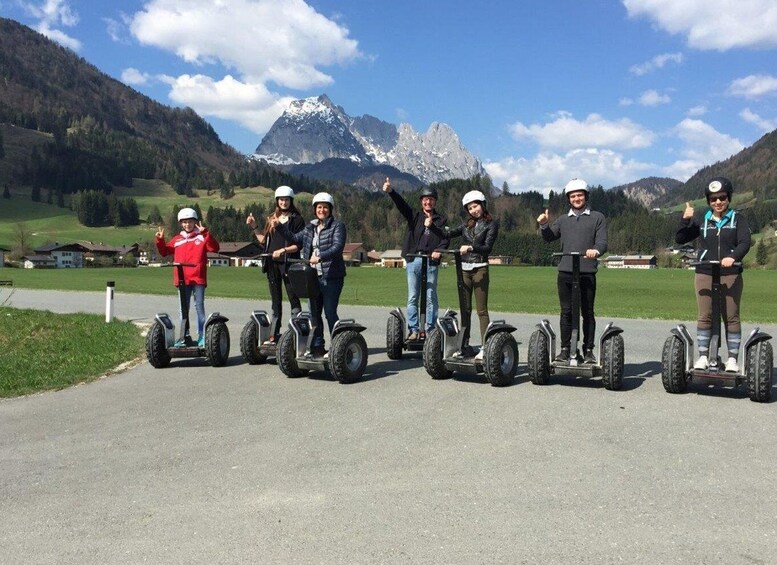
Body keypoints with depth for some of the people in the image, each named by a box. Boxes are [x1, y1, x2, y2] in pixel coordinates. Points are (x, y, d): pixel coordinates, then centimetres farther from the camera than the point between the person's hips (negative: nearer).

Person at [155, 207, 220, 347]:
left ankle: (202, 336, 4)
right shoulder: (177, 239, 12)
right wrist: (160, 240, 1)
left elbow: (215, 248, -12)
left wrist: (205, 233, -21)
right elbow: (164, 252, 16)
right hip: (182, 279, 3)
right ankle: (185, 336, 16)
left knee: (199, 306, -1)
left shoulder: (201, 237, 2)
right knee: (183, 308, 8)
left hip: (198, 278, -3)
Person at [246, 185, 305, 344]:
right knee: (275, 300, 10)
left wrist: (283, 250, -16)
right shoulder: (271, 219, 15)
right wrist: (254, 227, 8)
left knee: (293, 298, -5)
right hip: (272, 264, 5)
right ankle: (274, 336, 14)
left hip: (288, 263, -5)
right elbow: (263, 240, 14)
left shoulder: (297, 219, -1)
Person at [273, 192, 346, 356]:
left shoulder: (337, 226, -3)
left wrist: (320, 257, -31)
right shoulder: (310, 227, 16)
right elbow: (295, 239, 29)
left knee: (330, 312, -7)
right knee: (314, 312, 10)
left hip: (331, 276, -7)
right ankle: (316, 346, 19)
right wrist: (280, 226, 20)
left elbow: (338, 247, -18)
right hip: (313, 276, 7)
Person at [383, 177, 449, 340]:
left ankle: (430, 330, 5)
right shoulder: (415, 216, 13)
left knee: (430, 297, 0)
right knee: (412, 298, 2)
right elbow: (401, 204, -3)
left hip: (431, 261, -1)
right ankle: (414, 329, 7)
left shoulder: (440, 219, 13)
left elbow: (445, 238, 4)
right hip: (413, 260, 1)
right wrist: (391, 191, -21)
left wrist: (439, 250, -17)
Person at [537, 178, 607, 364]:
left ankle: (588, 350, 9)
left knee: (587, 312, 2)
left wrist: (596, 250, -24)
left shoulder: (597, 218, 10)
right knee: (566, 312, 4)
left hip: (587, 272, -2)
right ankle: (566, 348, 11)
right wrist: (544, 225, -5)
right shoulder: (563, 219, 20)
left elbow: (602, 241, -1)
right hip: (565, 272, 2)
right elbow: (549, 237, 14)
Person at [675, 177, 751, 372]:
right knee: (705, 316, 3)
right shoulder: (702, 221, 10)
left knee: (731, 317, 2)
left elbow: (745, 242, -9)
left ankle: (732, 358, 8)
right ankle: (703, 356, 11)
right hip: (705, 275, 2)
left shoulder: (738, 219, 5)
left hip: (731, 275, -1)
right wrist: (685, 219, -7)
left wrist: (733, 256, -29)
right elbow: (680, 239, 7)